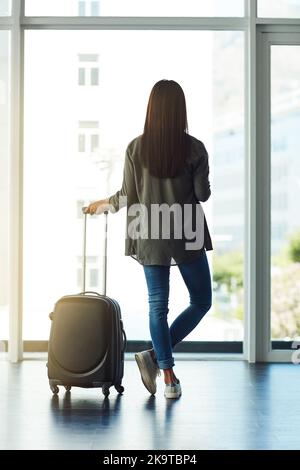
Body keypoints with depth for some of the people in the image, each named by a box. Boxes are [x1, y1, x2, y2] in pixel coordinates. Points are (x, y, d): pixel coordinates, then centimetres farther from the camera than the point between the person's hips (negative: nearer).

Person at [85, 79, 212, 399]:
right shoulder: (195, 148, -9)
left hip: (150, 236, 3)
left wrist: (103, 204, 18)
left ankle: (169, 377, 7)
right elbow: (203, 194, -5)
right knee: (201, 301, 12)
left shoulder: (136, 148, -4)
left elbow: (128, 197, -1)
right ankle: (155, 355, 1)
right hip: (187, 235, -2)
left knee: (157, 304, 9)